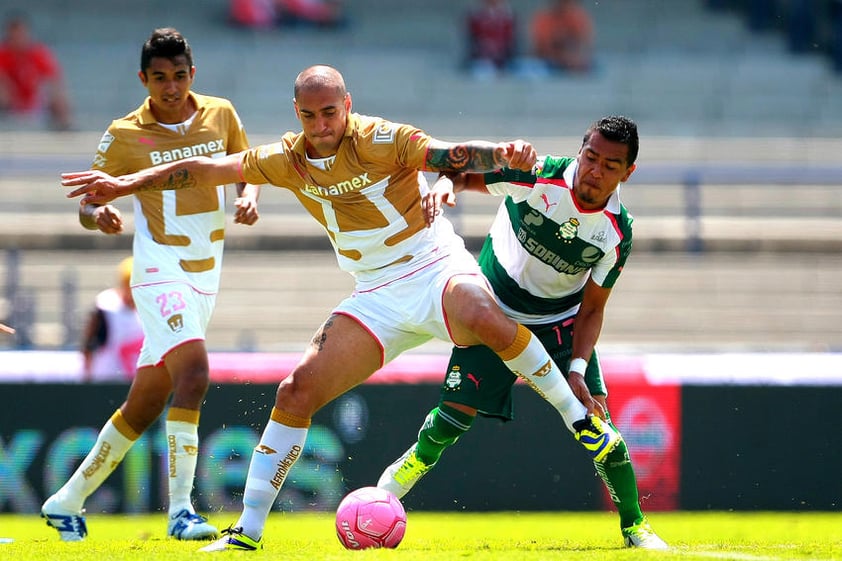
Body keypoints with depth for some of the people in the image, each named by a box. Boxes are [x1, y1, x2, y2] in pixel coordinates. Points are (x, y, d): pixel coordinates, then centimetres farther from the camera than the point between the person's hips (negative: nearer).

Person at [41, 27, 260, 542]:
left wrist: (250, 196, -7)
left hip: (206, 275, 5)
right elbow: (87, 204, -1)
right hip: (161, 269, -5)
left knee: (146, 404, 9)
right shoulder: (125, 135, -6)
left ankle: (68, 502, 22)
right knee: (193, 371, -27)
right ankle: (180, 509, -27)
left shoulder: (221, 115, 3)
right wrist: (98, 215, -25)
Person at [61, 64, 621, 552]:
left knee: (486, 321, -39)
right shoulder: (288, 159, 2)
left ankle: (581, 415, -20)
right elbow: (207, 169, 10)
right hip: (376, 296, 5)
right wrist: (125, 184, 8)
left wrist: (501, 154, -46)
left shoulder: (378, 140, -13)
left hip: (436, 269, -5)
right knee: (297, 391, -8)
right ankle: (249, 529, 0)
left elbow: (448, 155, -26)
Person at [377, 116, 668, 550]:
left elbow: (592, 308, -11)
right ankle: (413, 464, 23)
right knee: (457, 411, -10)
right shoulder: (536, 176, -25)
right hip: (495, 311, -1)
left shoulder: (618, 232, -19)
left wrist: (578, 369, -23)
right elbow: (465, 174, -11)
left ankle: (634, 526, 4)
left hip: (561, 322, 1)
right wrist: (446, 185, -35)